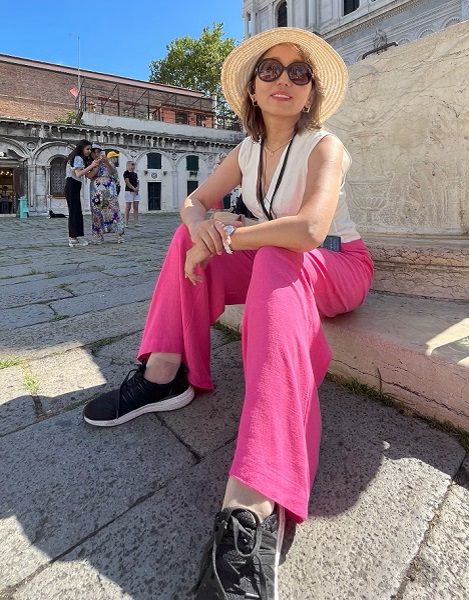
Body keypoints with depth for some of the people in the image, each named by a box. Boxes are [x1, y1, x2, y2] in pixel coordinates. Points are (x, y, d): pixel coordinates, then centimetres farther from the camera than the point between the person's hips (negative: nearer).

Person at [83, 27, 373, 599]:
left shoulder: (323, 146, -13)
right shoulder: (247, 151, 6)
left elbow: (309, 229, -33)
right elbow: (193, 201, 4)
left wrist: (225, 239, -24)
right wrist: (201, 226, -21)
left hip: (337, 268, -5)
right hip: (275, 267, 6)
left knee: (275, 260, -40)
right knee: (186, 239, -5)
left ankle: (254, 504, -51)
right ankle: (165, 373, -15)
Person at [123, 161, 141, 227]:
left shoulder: (135, 174, 17)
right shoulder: (126, 172, -2)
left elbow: (137, 182, 12)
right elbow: (127, 182, -10)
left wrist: (137, 188, -7)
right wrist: (134, 188, -16)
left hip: (136, 192, 7)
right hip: (129, 191, -7)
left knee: (136, 207, 2)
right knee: (128, 207, -6)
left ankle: (136, 223, 3)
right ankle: (126, 223, -3)